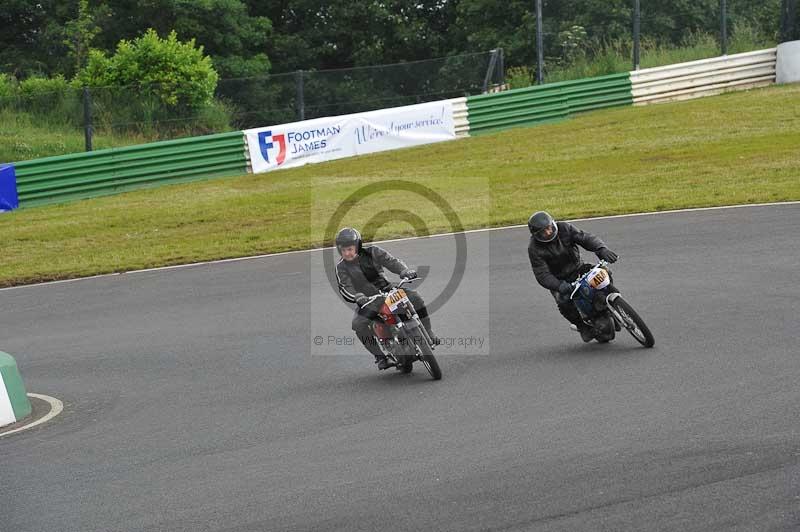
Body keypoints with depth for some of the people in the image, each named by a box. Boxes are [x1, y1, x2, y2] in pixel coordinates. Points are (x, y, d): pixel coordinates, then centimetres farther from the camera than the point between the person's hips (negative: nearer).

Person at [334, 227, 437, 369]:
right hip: (367, 300, -1)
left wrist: (405, 271, -31)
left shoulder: (372, 252, -3)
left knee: (415, 298, -17)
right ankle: (380, 356, -19)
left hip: (387, 290, 1)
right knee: (358, 324, -29)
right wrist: (357, 297, -38)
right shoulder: (342, 268, -5)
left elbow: (391, 261, -11)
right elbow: (345, 288, -17)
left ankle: (427, 335, -4)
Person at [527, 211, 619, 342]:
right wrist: (559, 286, -42)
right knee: (564, 302, -32)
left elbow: (586, 238, -17)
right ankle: (583, 326, -6)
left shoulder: (564, 228, -11)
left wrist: (602, 249, -38)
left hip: (578, 269, 3)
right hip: (559, 280, -3)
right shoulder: (534, 249, -18)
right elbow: (542, 275, -24)